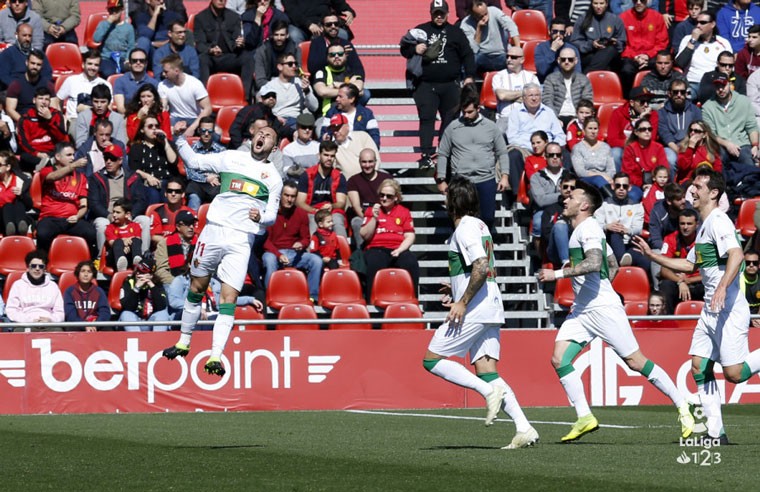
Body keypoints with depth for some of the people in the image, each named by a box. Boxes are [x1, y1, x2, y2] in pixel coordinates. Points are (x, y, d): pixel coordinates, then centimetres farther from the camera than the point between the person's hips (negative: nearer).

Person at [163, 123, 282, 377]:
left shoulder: (273, 177, 10)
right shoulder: (231, 158, 12)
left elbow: (272, 215, 9)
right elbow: (194, 160, 17)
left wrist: (262, 217, -13)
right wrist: (180, 139, 2)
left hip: (241, 239, -2)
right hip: (214, 229, 2)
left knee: (228, 298, -12)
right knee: (196, 287, 10)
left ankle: (215, 356, -16)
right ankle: (183, 343, 26)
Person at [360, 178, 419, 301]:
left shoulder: (404, 212, 16)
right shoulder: (371, 210, 16)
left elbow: (410, 236, 9)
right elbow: (365, 236, 8)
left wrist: (400, 249, -10)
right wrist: (374, 217, -4)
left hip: (397, 250, 1)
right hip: (376, 249, -1)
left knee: (411, 263, -32)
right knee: (375, 264, -37)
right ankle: (372, 301, -35)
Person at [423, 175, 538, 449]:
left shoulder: (465, 229, -10)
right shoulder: (479, 226, 19)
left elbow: (481, 267, -22)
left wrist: (462, 302, -20)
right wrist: (457, 290, 27)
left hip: (474, 310, -10)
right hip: (490, 308, 10)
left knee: (432, 360, -4)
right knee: (486, 372, 3)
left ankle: (489, 391, -14)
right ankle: (524, 429, -8)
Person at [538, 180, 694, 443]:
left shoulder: (588, 227, -11)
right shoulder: (582, 230, 18)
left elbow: (594, 263, -27)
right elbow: (613, 266, 25)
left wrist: (557, 274, -24)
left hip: (603, 308, -10)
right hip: (581, 309, 10)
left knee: (635, 361, -6)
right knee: (559, 359, -5)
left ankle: (683, 407, 4)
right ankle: (585, 418, -5)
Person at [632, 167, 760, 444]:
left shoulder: (718, 221, -13)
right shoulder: (703, 226, 18)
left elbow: (737, 254, -28)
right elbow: (690, 265, 29)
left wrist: (723, 287, -39)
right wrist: (652, 255, 25)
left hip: (730, 308, -10)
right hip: (710, 309, 10)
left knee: (734, 373, -13)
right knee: (699, 367, 2)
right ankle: (715, 432, 2)